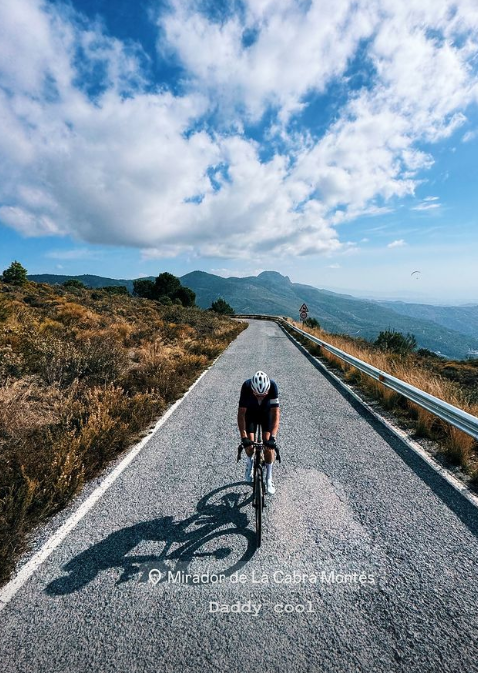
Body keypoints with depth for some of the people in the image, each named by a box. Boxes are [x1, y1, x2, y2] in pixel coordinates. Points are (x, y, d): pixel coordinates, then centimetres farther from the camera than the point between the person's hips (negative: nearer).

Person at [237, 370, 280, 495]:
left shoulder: (273, 386, -37)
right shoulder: (246, 386, -37)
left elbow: (276, 413, -36)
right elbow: (241, 413, -34)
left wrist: (272, 437, -44)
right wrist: (244, 437, -41)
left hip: (267, 412, 0)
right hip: (250, 412, 0)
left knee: (269, 444, -11)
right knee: (249, 443, -11)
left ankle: (269, 479, 9)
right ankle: (249, 463, 24)